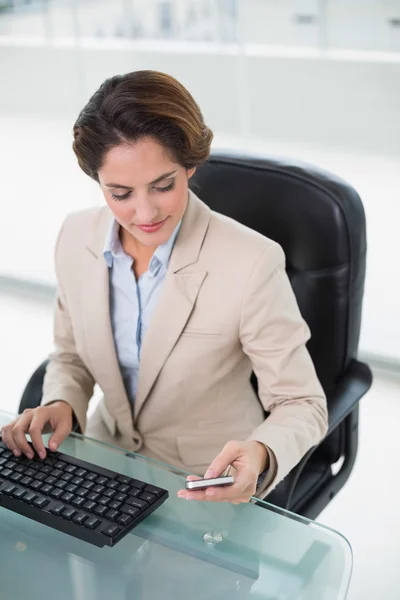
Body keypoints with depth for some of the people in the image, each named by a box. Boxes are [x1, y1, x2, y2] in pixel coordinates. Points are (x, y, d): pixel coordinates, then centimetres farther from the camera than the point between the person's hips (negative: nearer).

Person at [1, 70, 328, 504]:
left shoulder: (252, 265, -24)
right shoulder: (76, 238, -8)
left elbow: (302, 405, -15)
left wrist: (260, 456, -36)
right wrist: (61, 404, -12)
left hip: (209, 485, -4)